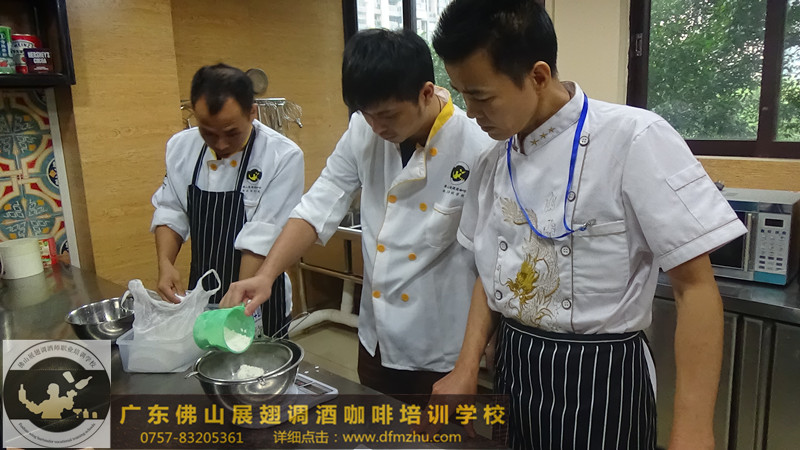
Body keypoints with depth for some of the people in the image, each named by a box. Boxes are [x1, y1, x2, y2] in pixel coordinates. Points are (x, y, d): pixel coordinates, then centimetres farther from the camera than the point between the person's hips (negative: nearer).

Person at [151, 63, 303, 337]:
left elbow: (262, 240, -22)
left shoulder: (284, 157, -20)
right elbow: (170, 212, 5)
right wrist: (165, 263, -11)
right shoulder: (181, 146, -3)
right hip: (199, 298, 5)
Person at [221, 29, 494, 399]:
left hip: (439, 351, -5)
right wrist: (266, 274, -18)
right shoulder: (364, 132, -7)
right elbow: (320, 207, -5)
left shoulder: (477, 152, -21)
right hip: (376, 337, 5)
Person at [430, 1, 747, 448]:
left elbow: (696, 285, -17)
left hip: (600, 379, -5)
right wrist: (468, 367, 1)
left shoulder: (634, 140, -19)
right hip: (514, 366, 6)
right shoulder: (493, 164, 0)